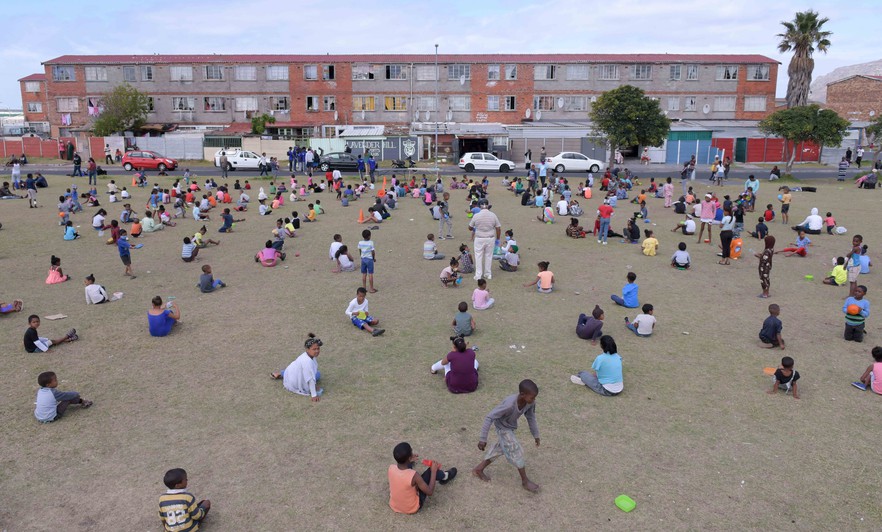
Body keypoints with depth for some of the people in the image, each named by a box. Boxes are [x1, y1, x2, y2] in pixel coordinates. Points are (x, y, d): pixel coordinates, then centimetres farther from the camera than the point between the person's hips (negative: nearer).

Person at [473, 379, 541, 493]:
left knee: (500, 448, 19)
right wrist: (483, 439, -31)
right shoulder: (509, 404, -41)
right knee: (516, 451, -4)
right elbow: (489, 417, -35)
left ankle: (479, 469, 37)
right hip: (503, 428, -7)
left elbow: (531, 417, -1)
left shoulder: (530, 402, -23)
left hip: (510, 427, 7)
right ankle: (525, 481, 16)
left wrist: (536, 435, 8)